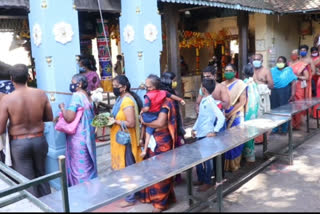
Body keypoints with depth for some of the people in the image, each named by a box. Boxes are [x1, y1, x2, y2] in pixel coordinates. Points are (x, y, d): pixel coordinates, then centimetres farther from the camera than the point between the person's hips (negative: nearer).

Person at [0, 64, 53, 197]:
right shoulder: (41, 94, -9)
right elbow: (49, 118, 3)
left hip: (18, 143, -3)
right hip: (39, 140, 3)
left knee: (27, 181, 11)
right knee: (41, 175, 22)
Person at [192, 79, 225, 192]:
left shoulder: (210, 102, -17)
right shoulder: (203, 100, 8)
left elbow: (221, 117, -23)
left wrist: (214, 132, -22)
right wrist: (194, 128, 18)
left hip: (207, 136, -8)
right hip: (200, 134, 8)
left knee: (207, 159, 4)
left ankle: (207, 182, 18)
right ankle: (201, 179, 32)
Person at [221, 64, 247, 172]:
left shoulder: (240, 84, -6)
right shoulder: (222, 85, 10)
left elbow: (242, 102, -13)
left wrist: (230, 114, -17)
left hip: (236, 116, -4)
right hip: (224, 116, 4)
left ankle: (234, 164, 15)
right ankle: (225, 164, 18)